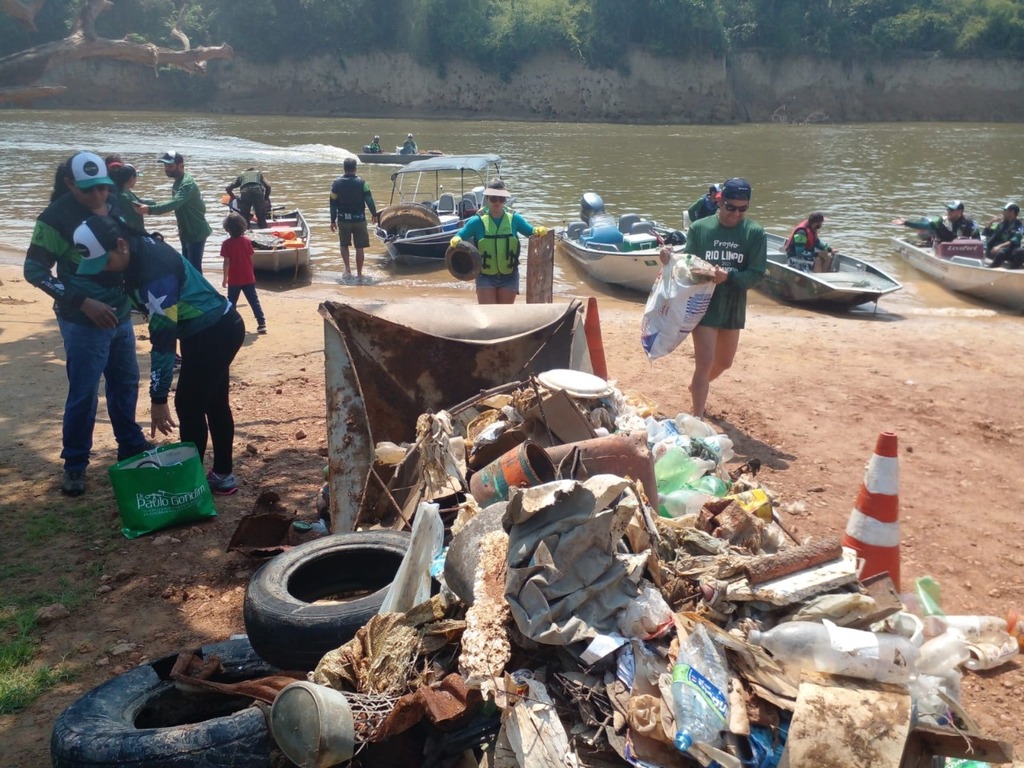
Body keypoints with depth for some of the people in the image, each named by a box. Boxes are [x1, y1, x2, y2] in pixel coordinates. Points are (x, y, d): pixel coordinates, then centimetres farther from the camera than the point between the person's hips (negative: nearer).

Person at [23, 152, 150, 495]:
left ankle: (131, 445, 36)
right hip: (83, 321, -7)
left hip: (120, 313, 7)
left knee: (126, 381, 18)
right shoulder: (57, 217, -16)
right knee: (84, 393, -1)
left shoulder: (114, 206, 3)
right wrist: (83, 303, -23)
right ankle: (74, 464, 15)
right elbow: (34, 269, -16)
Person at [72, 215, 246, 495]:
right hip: (215, 329, 10)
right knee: (213, 404, 16)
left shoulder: (155, 269, -30)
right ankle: (222, 475, 27)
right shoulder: (140, 250, -3)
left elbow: (163, 338, -29)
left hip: (215, 333, -10)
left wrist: (158, 398, -26)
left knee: (189, 406, -3)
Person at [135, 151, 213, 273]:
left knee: (194, 268, -9)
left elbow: (174, 203, -39)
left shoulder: (187, 183, -24)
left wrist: (150, 209, -47)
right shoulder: (178, 182, 8)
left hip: (196, 233, -10)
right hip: (187, 232, 10)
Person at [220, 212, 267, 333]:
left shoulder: (227, 244, -11)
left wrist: (225, 279, -2)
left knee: (231, 303, 10)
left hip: (234, 279, -2)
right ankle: (261, 324, 0)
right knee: (254, 301, 5)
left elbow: (227, 262, -11)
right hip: (248, 278, 2)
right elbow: (251, 259, 4)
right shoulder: (247, 241, -2)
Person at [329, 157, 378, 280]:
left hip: (343, 219, 1)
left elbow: (333, 203, 0)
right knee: (359, 247, 8)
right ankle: (359, 274, 11)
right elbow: (369, 200, -7)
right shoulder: (361, 182, -8)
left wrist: (333, 220, 7)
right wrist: (374, 214, 7)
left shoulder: (337, 183, -3)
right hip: (359, 219, -1)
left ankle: (347, 268, 1)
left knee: (344, 244, 19)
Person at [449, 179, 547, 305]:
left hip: (509, 276, 2)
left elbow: (532, 232, 6)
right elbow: (459, 237, -3)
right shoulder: (478, 221, -5)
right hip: (486, 276, -2)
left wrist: (539, 231, -17)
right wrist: (456, 241, -26)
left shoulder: (514, 219, 1)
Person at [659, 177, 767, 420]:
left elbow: (756, 274, -12)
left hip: (734, 309, 4)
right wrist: (671, 260, -30)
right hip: (703, 306, -4)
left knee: (724, 362, 21)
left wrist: (728, 277, -29)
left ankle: (696, 387, 51)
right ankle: (698, 419, 1)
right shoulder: (699, 228, -8)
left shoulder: (755, 233, -7)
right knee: (704, 363, -9)